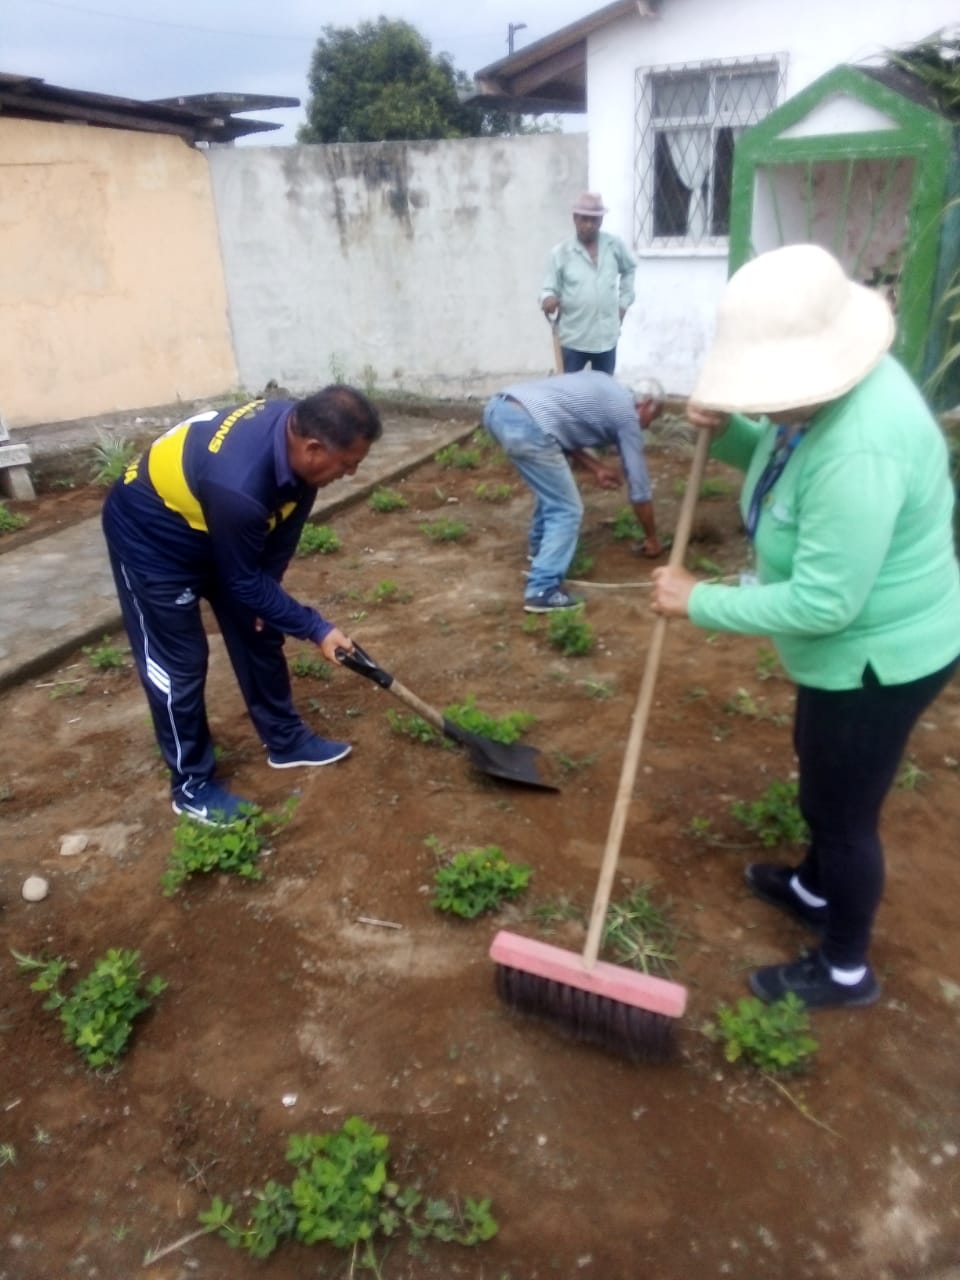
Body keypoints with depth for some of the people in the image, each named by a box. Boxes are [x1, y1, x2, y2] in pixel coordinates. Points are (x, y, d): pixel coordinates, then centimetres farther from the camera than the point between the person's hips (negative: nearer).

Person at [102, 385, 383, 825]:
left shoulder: (294, 427, -19)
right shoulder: (238, 486, -42)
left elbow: (286, 521, -2)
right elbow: (244, 583, -27)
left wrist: (269, 586, -2)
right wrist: (316, 628, -19)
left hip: (210, 530, 8)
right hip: (149, 539, -8)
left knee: (258, 632, 12)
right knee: (178, 662, -1)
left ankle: (285, 740, 29)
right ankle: (191, 785, 16)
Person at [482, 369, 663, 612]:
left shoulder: (602, 386, 31)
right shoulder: (627, 417, 13)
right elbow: (638, 485, 18)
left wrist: (596, 468, 29)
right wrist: (651, 538, 30)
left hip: (497, 408, 9)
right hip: (527, 425, -8)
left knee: (553, 487, 29)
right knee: (567, 510, 4)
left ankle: (539, 546, 43)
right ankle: (542, 591, -1)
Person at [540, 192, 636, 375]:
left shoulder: (615, 245, 2)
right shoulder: (561, 252, -6)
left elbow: (630, 269, 20)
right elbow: (549, 289, -4)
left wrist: (624, 302, 13)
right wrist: (548, 299, -27)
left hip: (606, 336, 3)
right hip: (574, 338, -3)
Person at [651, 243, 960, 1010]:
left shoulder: (859, 450, -36)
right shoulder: (826, 386, -6)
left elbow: (821, 603, -33)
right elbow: (783, 459, 12)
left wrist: (700, 602, -23)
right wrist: (727, 430, -8)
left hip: (879, 657, -10)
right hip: (859, 643, 10)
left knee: (844, 808, 9)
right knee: (821, 776, 28)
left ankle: (845, 971, 34)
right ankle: (816, 890, 55)